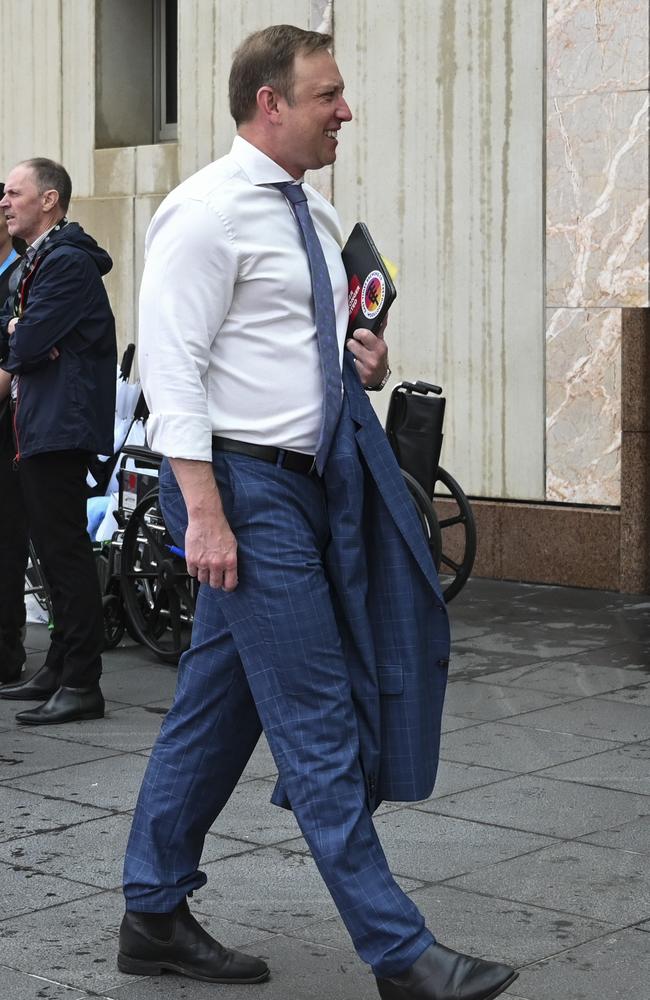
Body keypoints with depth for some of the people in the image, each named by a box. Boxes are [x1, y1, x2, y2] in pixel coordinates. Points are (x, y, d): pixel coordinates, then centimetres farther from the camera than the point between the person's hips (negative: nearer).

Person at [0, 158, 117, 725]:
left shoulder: (67, 263, -13)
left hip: (62, 427, -10)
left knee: (66, 551, -10)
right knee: (53, 550, 13)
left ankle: (82, 685, -8)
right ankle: (60, 669, 21)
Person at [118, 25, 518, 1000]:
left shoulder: (315, 217, 15)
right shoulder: (208, 213, -12)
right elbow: (171, 365, -17)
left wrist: (361, 363, 6)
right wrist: (205, 512, -22)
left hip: (309, 479, 9)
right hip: (246, 486, -9)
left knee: (216, 708, 14)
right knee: (318, 725, -6)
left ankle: (155, 917, 25)